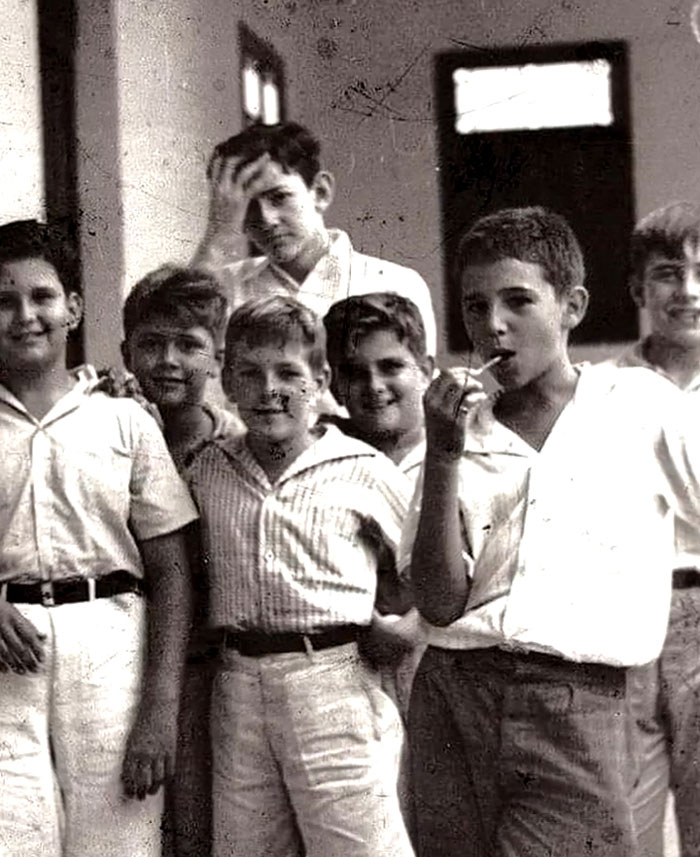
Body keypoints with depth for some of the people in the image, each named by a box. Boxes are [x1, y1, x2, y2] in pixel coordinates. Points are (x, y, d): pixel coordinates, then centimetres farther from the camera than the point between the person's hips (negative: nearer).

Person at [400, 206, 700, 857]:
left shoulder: (641, 406, 4)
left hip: (578, 709, -3)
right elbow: (439, 604, 1)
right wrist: (442, 460, -7)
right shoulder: (464, 433, 10)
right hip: (451, 699, 3)